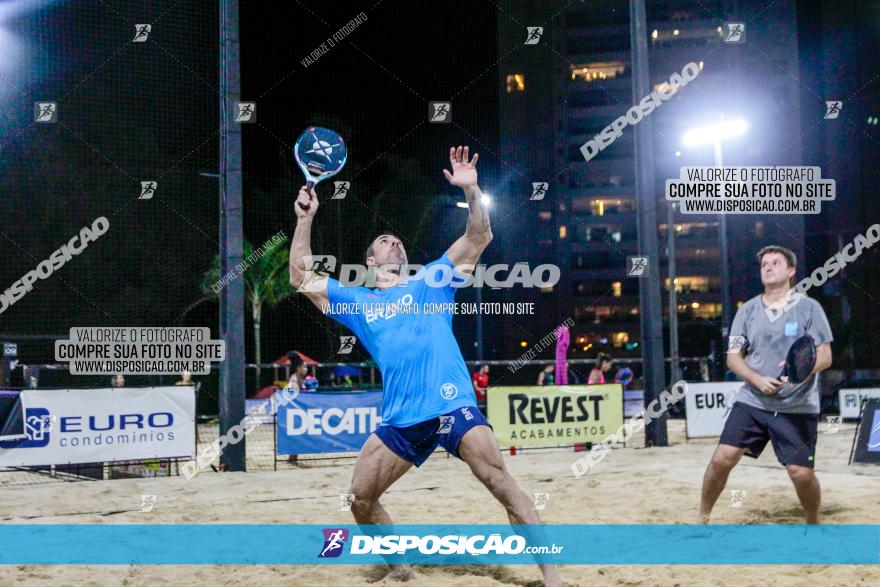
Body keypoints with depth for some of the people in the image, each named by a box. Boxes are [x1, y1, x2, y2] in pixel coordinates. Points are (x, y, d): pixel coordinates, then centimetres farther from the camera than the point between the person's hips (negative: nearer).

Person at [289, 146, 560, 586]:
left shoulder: (430, 281, 15)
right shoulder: (356, 302, 18)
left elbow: (479, 238, 8)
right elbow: (301, 278, 13)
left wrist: (470, 189, -5)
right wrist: (305, 219, 8)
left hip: (452, 404, -3)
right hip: (400, 418, 3)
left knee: (501, 483, -15)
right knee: (360, 498, -1)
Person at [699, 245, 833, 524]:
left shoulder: (809, 307, -1)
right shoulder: (747, 310, 6)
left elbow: (825, 356, -4)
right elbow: (733, 357, 4)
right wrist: (758, 380, -14)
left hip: (797, 407, -2)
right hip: (751, 402, 2)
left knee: (801, 473, -7)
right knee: (722, 458, -10)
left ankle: (813, 524, 22)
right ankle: (702, 518, 9)